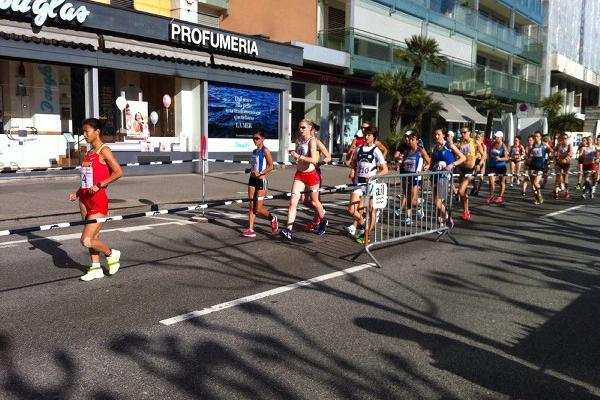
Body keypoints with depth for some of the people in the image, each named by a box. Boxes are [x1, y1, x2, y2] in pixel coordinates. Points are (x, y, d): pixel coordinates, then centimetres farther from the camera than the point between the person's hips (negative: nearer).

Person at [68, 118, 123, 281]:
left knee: (86, 240, -10)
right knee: (93, 237, 14)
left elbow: (118, 172, -19)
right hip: (85, 199, 8)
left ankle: (112, 254, 14)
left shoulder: (103, 151, -10)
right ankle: (96, 268, 25)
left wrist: (99, 185, -22)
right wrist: (77, 193, 9)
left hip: (98, 201, -8)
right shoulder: (88, 153, 14)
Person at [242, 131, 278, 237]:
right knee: (251, 206, 5)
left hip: (261, 180, -7)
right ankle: (251, 230, 7)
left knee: (258, 208, -3)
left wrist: (260, 173, -24)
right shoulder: (254, 151, 12)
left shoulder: (265, 150, -11)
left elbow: (271, 166, -15)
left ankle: (273, 218, 23)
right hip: (252, 180, 7)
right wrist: (250, 170, 6)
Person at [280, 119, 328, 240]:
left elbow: (314, 160, -26)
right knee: (293, 201, -8)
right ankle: (289, 229, -11)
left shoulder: (312, 141, -13)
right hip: (299, 174, 6)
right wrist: (293, 154, 3)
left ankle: (323, 222, 40)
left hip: (311, 175, -5)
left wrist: (298, 156, -23)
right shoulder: (298, 140, 7)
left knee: (314, 202, 13)